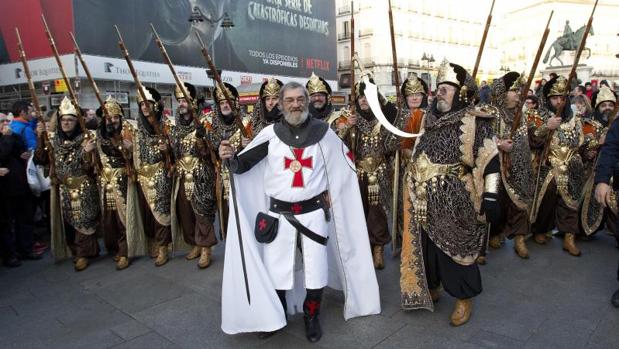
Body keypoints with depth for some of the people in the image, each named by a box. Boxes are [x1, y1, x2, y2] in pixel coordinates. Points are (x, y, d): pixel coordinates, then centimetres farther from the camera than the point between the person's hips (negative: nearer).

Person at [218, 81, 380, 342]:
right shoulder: (271, 133, -3)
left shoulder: (323, 131, -2)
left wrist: (331, 191, 1)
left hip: (314, 212, 0)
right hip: (279, 213, 0)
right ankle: (274, 315, 34)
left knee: (316, 270, 8)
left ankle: (312, 318, 32)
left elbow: (344, 165, 9)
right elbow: (242, 165, -2)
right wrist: (230, 158, -22)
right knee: (275, 270, 8)